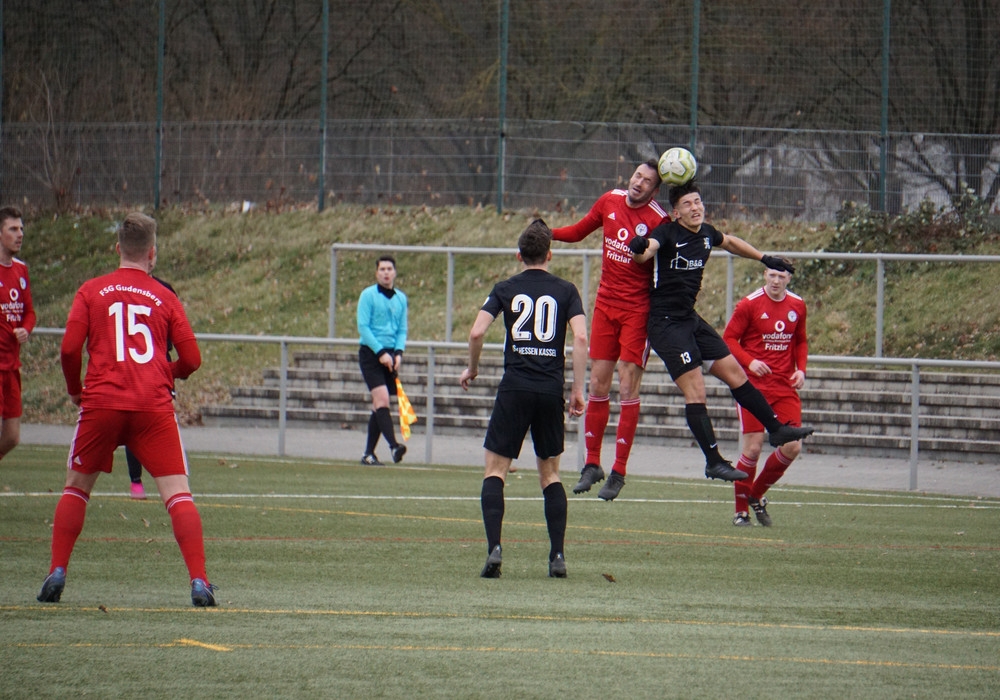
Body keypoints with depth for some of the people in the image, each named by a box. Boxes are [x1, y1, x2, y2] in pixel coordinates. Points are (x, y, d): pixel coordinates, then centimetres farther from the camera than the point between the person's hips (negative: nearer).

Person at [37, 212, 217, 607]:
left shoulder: (91, 292, 9)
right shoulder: (165, 298, 10)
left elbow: (69, 349, 1)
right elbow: (191, 359, 7)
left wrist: (74, 390, 19)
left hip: (101, 402, 1)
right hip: (154, 405, 0)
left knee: (76, 487, 17)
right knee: (177, 493, -1)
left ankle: (56, 574, 10)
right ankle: (199, 581, -13)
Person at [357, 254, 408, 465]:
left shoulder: (401, 298, 11)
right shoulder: (368, 295, -4)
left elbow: (402, 329, 13)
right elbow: (362, 327, -9)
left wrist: (398, 353, -4)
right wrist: (381, 352, -15)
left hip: (390, 355, 5)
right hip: (370, 353, -5)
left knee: (379, 405, 5)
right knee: (382, 399, -18)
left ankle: (368, 453, 9)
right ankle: (393, 446, -29)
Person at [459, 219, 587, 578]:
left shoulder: (506, 289, 5)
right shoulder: (565, 291, 7)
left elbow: (477, 332, -5)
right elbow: (581, 337, -5)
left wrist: (472, 369, 12)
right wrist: (578, 390, -1)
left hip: (515, 388, -2)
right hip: (551, 390, 2)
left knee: (495, 469, 3)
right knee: (550, 472, 14)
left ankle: (494, 548, -15)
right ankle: (557, 555, 5)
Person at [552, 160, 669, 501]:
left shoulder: (659, 220, -12)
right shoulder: (610, 201, 5)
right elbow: (579, 231, 19)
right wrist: (546, 232, 5)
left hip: (638, 310, -5)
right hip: (606, 304, 5)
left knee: (628, 386, -6)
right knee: (598, 384, 5)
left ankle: (619, 472, -2)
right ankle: (592, 465, 14)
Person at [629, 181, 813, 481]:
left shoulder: (706, 233, 6)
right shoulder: (667, 233, -16)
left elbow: (729, 242, 29)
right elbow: (645, 252, -37)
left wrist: (765, 258, 35)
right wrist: (640, 248, -60)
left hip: (690, 319, 8)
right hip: (666, 323, -8)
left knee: (736, 374, 13)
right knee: (695, 392, -12)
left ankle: (776, 429, 26)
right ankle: (714, 462, -8)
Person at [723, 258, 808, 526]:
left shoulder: (797, 306, 7)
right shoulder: (749, 304, -6)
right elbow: (729, 338, -4)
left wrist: (800, 369, 3)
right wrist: (750, 362, -20)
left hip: (784, 384, 4)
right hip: (753, 384, -4)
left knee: (793, 447, -5)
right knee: (754, 446, -9)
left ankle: (756, 494, 17)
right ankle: (741, 510, 6)